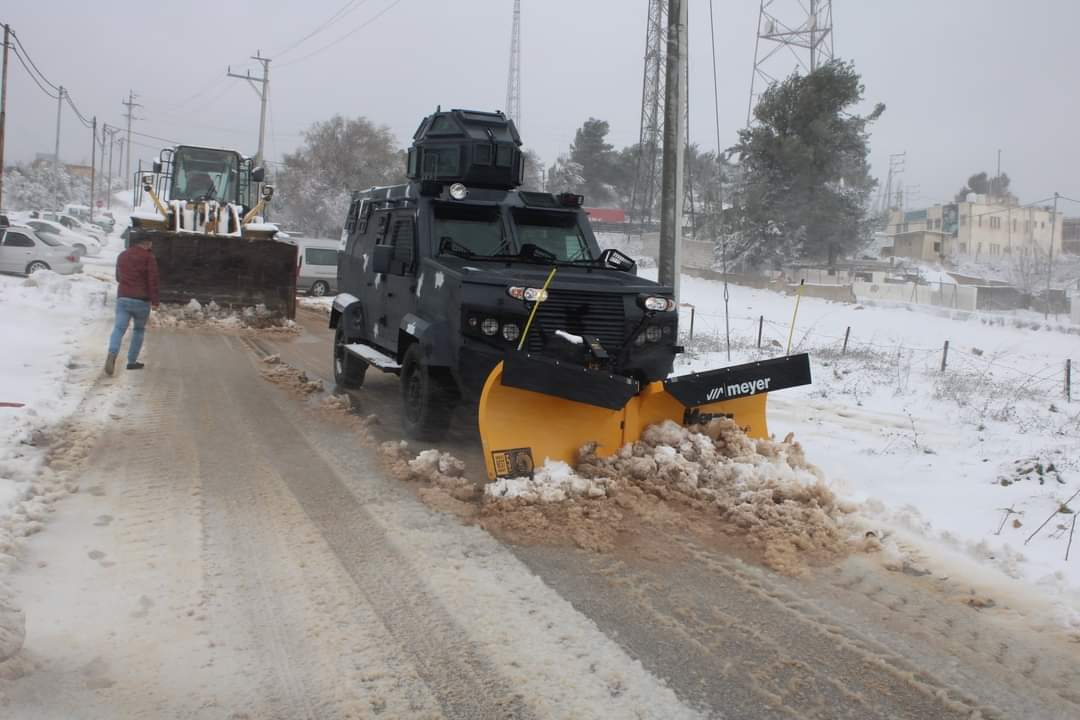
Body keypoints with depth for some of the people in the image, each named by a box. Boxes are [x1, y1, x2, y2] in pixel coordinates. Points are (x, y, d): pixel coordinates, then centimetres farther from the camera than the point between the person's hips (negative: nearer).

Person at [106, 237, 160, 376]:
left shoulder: (122, 255, 15)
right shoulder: (148, 257, -5)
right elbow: (153, 280, -11)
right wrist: (154, 301, -9)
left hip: (122, 298, 4)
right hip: (141, 300, -4)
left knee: (119, 328, -5)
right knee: (139, 329, 12)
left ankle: (112, 353, -30)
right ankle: (132, 361, 12)